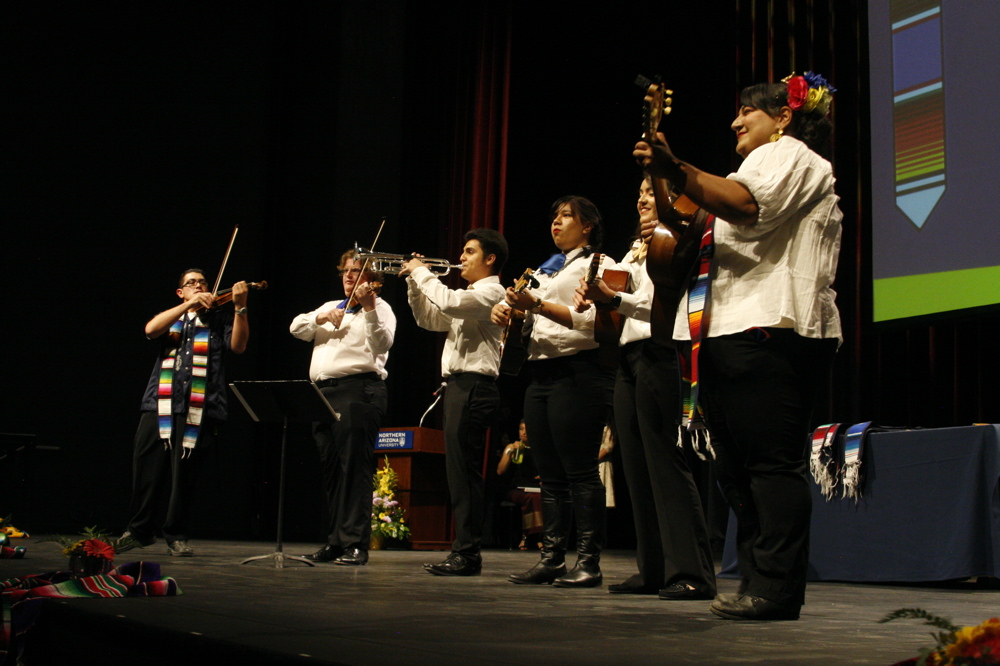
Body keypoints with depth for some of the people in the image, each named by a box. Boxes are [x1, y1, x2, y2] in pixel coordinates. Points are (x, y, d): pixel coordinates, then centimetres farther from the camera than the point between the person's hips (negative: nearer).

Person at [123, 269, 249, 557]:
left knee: (184, 476, -2)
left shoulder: (218, 319, 15)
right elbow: (151, 329, -3)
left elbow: (238, 345, -3)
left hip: (198, 410, -2)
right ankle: (139, 530, 18)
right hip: (159, 405, 2)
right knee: (147, 472, 2)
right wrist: (190, 304, -9)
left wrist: (240, 308, -15)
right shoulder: (169, 317, 20)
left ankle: (177, 536, 10)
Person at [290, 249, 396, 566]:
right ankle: (335, 542, 15)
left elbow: (383, 343, -14)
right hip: (323, 392, 7)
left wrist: (369, 308, -28)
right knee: (331, 470, 9)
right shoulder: (330, 307, 26)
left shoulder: (379, 308, 5)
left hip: (358, 392, -7)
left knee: (354, 468, -11)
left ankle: (356, 544, -11)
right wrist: (321, 318, -4)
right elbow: (297, 328, 14)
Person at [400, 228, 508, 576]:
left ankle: (468, 554, -10)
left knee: (464, 470, -11)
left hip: (473, 386, -10)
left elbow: (449, 302, -24)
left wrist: (423, 273, -10)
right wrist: (414, 282, 13)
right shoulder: (468, 296, 25)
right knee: (459, 470, 10)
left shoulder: (491, 291, -7)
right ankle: (463, 550, 13)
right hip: (458, 384, 10)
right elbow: (429, 319, 25)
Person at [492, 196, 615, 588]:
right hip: (541, 373, 8)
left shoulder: (597, 265, 2)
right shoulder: (545, 270, 25)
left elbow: (590, 320, -13)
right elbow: (528, 319, 23)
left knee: (579, 471, -10)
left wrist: (536, 305, -21)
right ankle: (551, 558, 8)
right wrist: (505, 312, -1)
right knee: (550, 474, 6)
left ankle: (588, 562, -9)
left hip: (577, 371, -8)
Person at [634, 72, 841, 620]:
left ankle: (776, 589, -16)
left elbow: (749, 206, -19)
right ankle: (756, 583, 9)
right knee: (737, 466, 7)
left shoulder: (789, 155, 4)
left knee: (771, 461, -14)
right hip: (732, 333, 11)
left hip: (767, 331, -11)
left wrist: (677, 173, -31)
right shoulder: (764, 163, 35)